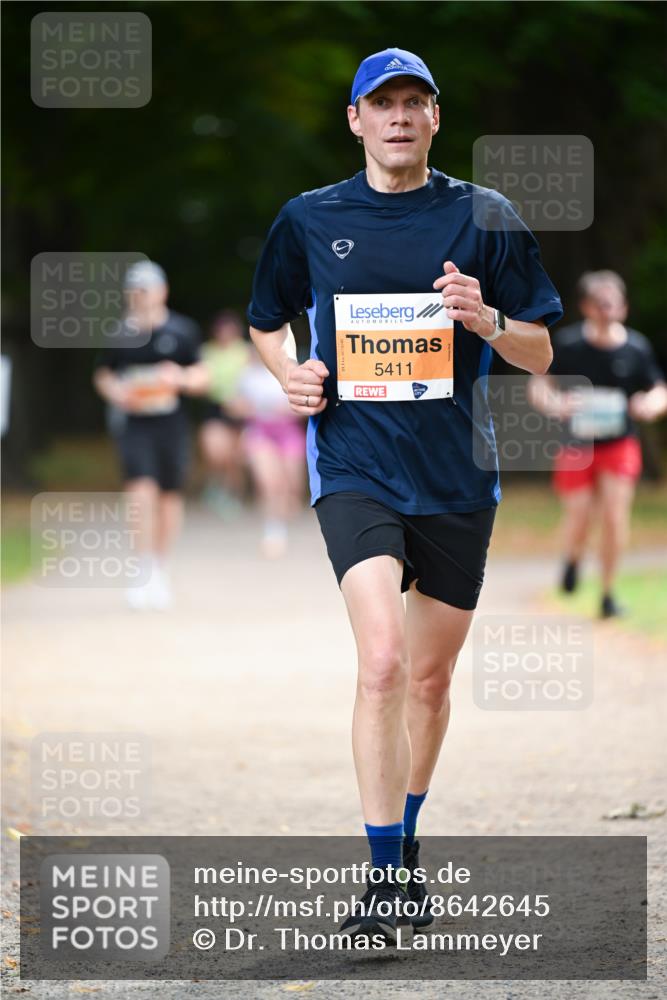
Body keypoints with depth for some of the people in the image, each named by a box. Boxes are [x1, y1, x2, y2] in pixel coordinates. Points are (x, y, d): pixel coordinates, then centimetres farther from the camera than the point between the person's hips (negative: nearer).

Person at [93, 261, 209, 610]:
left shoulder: (182, 330, 2)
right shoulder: (118, 332, 3)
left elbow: (201, 377, 5)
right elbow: (103, 375, 14)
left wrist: (181, 378, -16)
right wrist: (115, 392, -8)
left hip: (171, 422, 1)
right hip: (133, 422, -1)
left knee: (170, 496, 8)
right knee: (142, 490, -16)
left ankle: (161, 570, 25)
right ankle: (146, 571, -13)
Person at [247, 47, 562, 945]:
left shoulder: (484, 219, 4)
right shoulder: (309, 219, 5)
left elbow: (541, 355, 6)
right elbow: (267, 320, 21)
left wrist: (485, 319, -14)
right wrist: (291, 373, 0)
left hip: (458, 475, 2)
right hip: (355, 465, -2)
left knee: (430, 678, 12)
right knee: (382, 662, -19)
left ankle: (406, 840, 33)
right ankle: (384, 879, -17)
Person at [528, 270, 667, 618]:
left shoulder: (636, 348, -6)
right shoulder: (567, 344, -8)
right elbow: (539, 385, -4)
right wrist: (553, 404, -25)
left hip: (620, 444, 0)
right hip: (576, 444, 0)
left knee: (614, 515, -11)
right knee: (579, 518, -4)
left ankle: (608, 594, 5)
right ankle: (573, 560, 34)